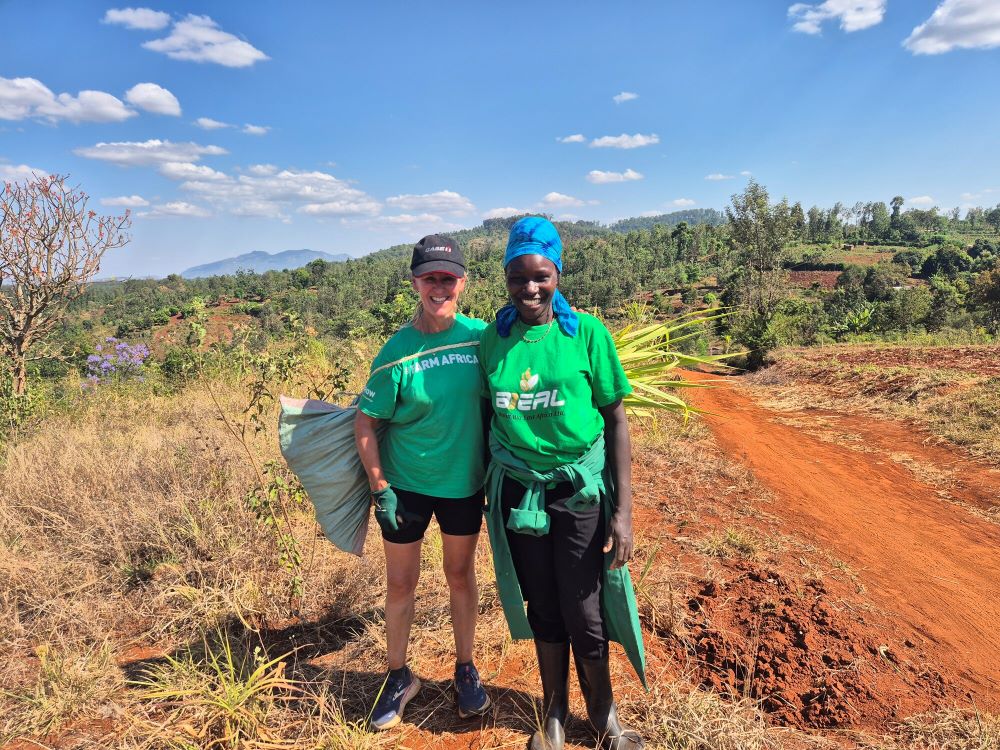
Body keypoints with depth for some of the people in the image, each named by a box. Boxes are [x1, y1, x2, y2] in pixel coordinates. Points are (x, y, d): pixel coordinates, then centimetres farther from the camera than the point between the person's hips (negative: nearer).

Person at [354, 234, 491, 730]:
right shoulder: (397, 352, -15)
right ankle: (399, 676, 34)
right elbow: (365, 424, -9)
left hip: (465, 481, 2)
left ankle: (465, 670, 37)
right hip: (405, 484, -1)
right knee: (400, 583, 12)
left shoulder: (481, 336, -9)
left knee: (461, 576, 17)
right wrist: (380, 489, -11)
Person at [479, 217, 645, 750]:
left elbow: (615, 421, -6)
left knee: (584, 613, 7)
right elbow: (488, 418, 7)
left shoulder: (587, 333, -9)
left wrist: (623, 511, -10)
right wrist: (487, 493, 9)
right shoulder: (493, 338, -1)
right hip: (518, 494, 3)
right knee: (543, 608, 16)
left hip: (580, 491, -2)